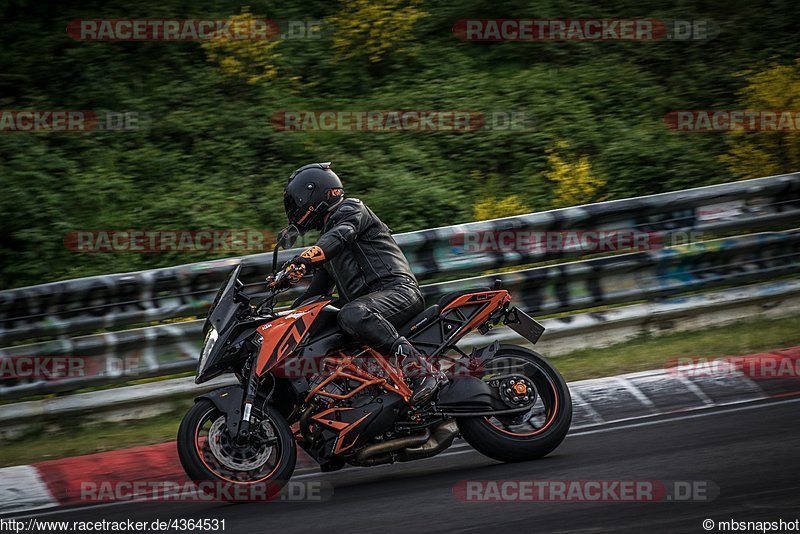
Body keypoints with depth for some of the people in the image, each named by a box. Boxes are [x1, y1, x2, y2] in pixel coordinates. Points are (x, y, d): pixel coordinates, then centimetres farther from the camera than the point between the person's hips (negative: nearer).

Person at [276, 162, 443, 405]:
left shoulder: (352, 209, 4)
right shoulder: (325, 236, 32)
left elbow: (342, 234, -21)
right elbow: (316, 293, 37)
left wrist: (304, 259, -38)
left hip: (396, 289, -10)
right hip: (365, 301, 10)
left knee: (352, 316, -41)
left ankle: (422, 368, -42)